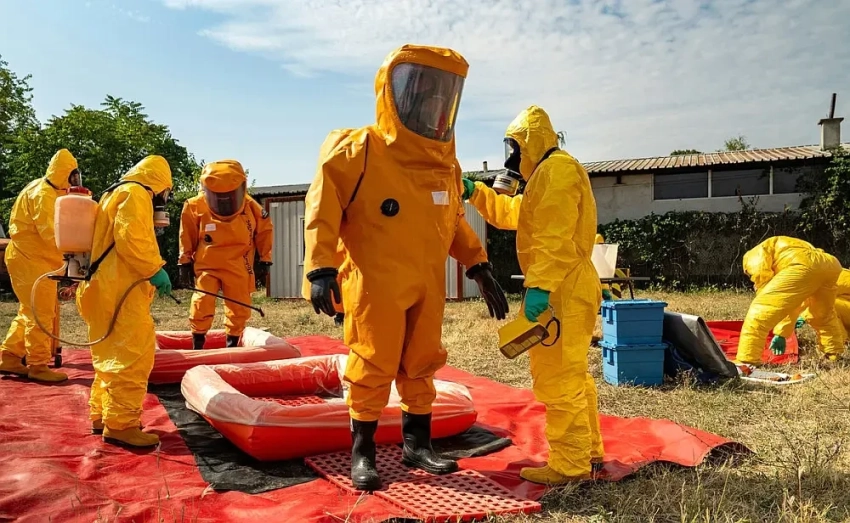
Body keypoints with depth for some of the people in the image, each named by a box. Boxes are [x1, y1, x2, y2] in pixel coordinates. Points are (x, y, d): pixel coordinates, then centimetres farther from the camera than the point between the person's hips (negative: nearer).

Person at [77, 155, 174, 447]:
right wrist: (155, 270, -17)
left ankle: (103, 416, 25)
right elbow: (130, 238, -22)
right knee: (133, 355, -11)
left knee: (114, 354, 18)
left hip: (109, 288, 11)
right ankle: (120, 424, -9)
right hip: (120, 290, -11)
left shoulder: (116, 193, 25)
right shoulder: (135, 194, -7)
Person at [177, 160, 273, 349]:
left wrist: (265, 261, 5)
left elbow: (265, 230, 4)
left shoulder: (251, 207, -9)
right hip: (207, 266, -1)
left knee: (239, 309, 6)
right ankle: (197, 346, 4)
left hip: (238, 268, 2)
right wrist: (185, 262, 4)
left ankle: (232, 345, 25)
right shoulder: (195, 207, -11)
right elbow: (187, 236, 1)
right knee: (202, 304, -13)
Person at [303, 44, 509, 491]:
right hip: (376, 284, -6)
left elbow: (453, 221, 18)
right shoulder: (357, 150, -9)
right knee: (373, 368, 1)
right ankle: (362, 452, 18)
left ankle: (417, 445, 28)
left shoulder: (443, 160, 11)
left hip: (428, 287, 6)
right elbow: (324, 208, -13)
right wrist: (321, 269, -21)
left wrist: (480, 269, 13)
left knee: (420, 366, 13)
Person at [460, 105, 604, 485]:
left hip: (561, 292, -11)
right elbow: (509, 213, 28)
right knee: (571, 376, 17)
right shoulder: (547, 174, 23)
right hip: (565, 290, 11)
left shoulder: (557, 169, -12)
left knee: (557, 380, -7)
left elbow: (555, 238, -25)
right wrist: (475, 193, 19)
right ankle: (588, 453, 26)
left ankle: (570, 466, 0)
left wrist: (539, 286, -30)